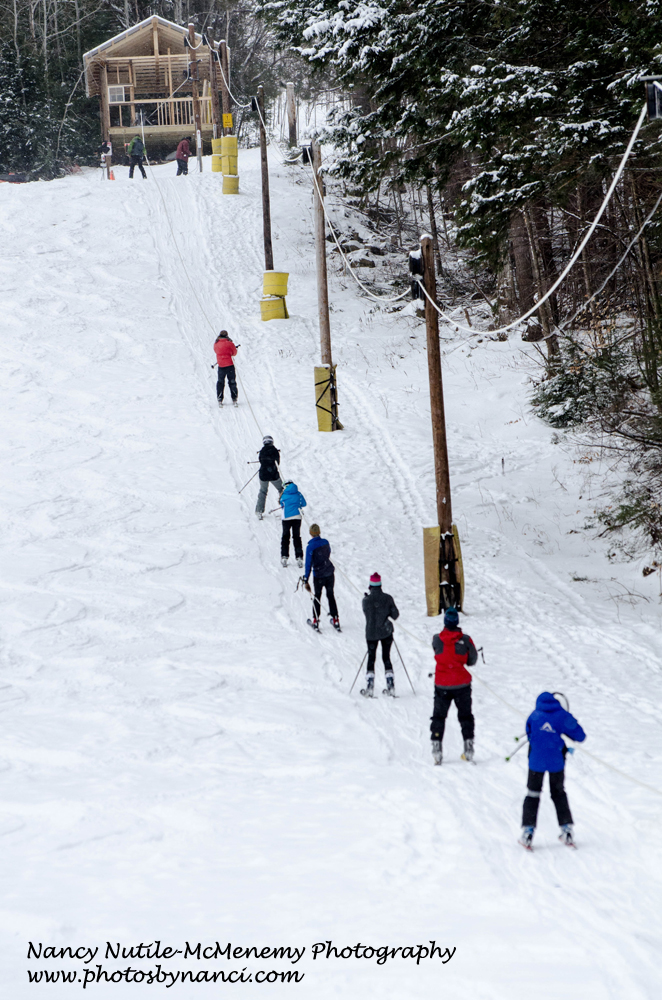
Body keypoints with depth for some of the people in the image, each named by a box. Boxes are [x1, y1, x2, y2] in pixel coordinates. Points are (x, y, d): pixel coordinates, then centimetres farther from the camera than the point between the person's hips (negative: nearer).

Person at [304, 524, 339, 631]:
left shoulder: (310, 547, -19)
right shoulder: (325, 542, -5)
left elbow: (308, 565, -17)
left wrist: (306, 580, -12)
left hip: (319, 576, -4)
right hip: (330, 574, 4)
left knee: (317, 597, 14)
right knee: (331, 596, 18)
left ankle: (315, 621, 21)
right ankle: (335, 619, 22)